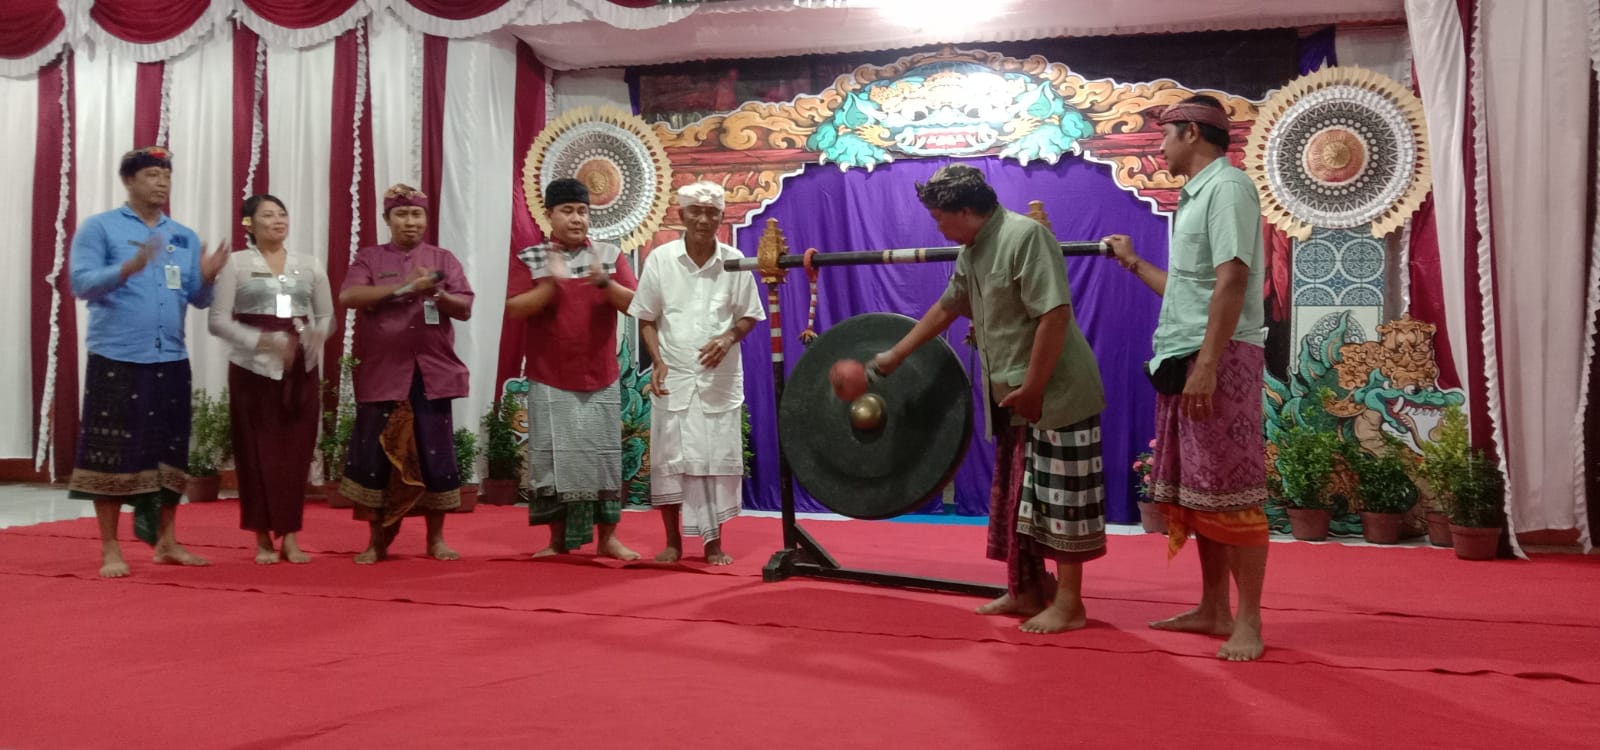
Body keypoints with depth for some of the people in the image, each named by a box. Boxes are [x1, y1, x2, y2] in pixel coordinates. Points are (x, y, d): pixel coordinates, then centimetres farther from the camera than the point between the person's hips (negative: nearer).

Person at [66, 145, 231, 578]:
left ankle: (166, 542, 18)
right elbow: (81, 284, -11)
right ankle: (110, 550, 7)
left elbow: (198, 301, 10)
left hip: (171, 361, 5)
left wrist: (206, 280, -12)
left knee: (170, 454, 8)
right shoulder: (99, 227, 1)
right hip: (116, 360, -4)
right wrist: (130, 267, -25)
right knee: (112, 454, -2)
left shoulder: (185, 237, 14)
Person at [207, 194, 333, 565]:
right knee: (258, 452, -1)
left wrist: (314, 337, -11)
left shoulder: (310, 264, 11)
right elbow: (218, 320, -4)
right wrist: (263, 341, -18)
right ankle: (264, 538, 8)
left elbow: (326, 317, 12)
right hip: (254, 367, -2)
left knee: (297, 451, 1)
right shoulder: (236, 264, 2)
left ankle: (290, 537, 7)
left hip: (300, 368, 3)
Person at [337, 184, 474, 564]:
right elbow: (348, 296, -12)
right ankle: (377, 541, 12)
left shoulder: (443, 258, 10)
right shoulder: (369, 258, 6)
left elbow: (465, 308, 2)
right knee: (377, 457, 1)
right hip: (382, 373, -1)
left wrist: (436, 294, -19)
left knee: (436, 456, 1)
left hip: (431, 373, 1)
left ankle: (436, 538, 12)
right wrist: (403, 288, -20)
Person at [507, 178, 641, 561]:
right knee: (554, 459, 1)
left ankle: (609, 538, 11)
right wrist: (551, 285, -20)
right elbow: (514, 309, -7)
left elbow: (635, 303, -3)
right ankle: (558, 540, 11)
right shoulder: (531, 257, 2)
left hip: (601, 378, 1)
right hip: (549, 379, -1)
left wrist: (604, 282, -20)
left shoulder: (610, 254, 5)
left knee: (604, 456, 3)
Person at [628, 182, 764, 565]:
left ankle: (714, 543, 15)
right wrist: (658, 361, -10)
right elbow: (646, 318, 2)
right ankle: (673, 541, 17)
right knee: (669, 459, 4)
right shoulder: (661, 258, -4)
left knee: (718, 458, 3)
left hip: (720, 378, 0)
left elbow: (749, 316, 6)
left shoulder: (734, 261, -2)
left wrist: (728, 338, -14)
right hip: (672, 377, 0)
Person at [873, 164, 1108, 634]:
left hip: (1055, 395, -9)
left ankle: (1069, 603, 4)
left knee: (1060, 496, -4)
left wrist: (1033, 388, -23)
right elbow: (946, 308, 24)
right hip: (1014, 398, 9)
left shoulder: (1025, 235, -18)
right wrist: (895, 357, 26)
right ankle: (1028, 591, 26)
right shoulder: (972, 252, 11)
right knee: (1018, 498, 15)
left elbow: (1055, 314, -24)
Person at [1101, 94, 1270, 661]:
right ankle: (1213, 609, 19)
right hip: (1184, 358, 10)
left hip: (1221, 358, -10)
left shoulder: (1227, 187, -8)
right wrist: (1132, 263, 33)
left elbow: (1231, 281, -18)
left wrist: (1207, 364, -25)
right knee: (1195, 490, 11)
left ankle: (1248, 621, -2)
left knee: (1228, 489, -8)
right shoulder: (1196, 196, 21)